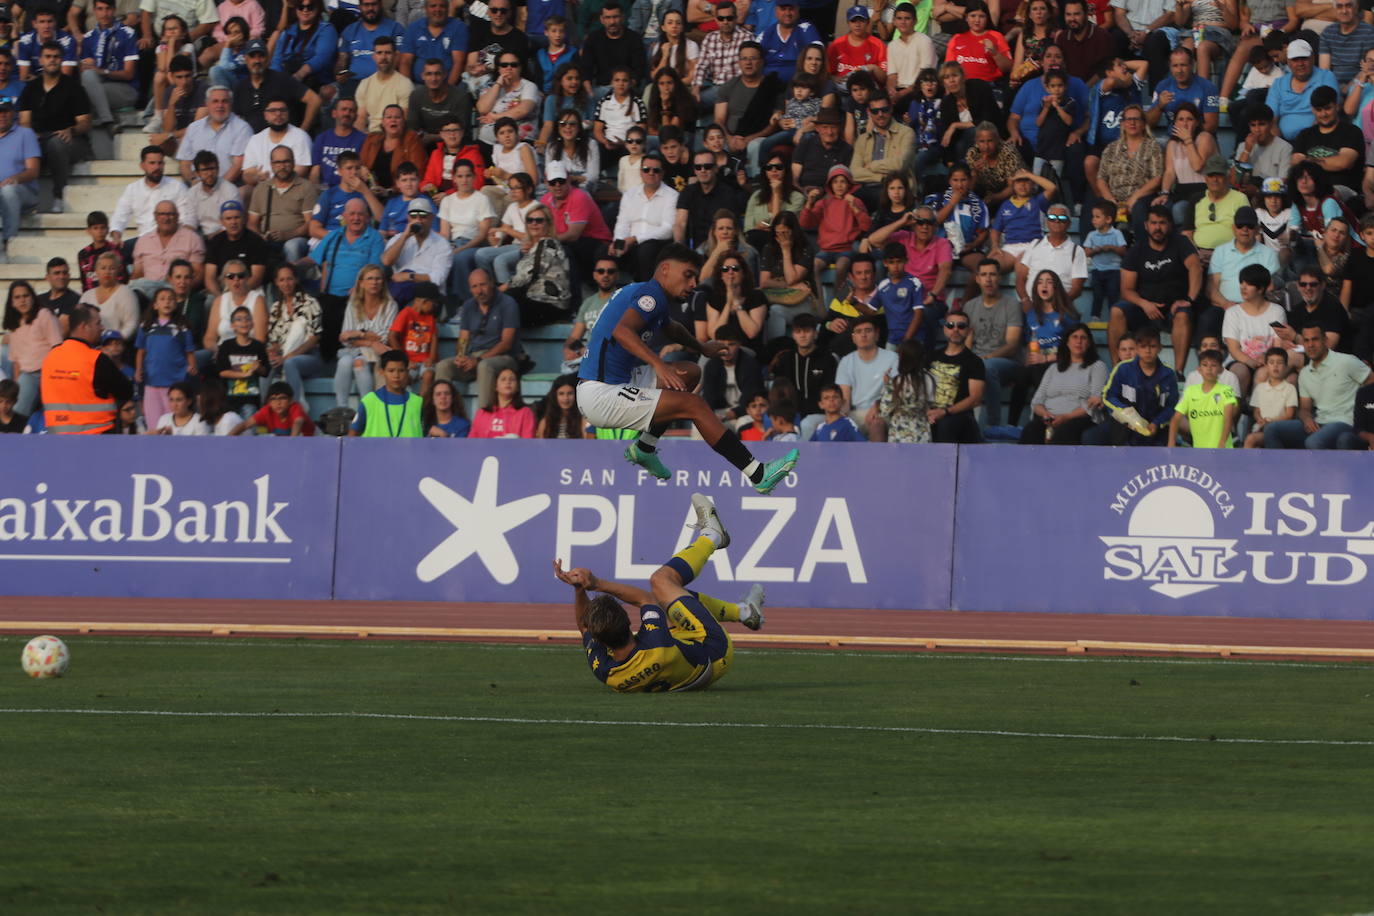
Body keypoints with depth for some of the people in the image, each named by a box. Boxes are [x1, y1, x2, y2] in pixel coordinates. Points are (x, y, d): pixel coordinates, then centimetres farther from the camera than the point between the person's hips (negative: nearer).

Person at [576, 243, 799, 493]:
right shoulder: (650, 293, -13)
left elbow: (671, 329, 44)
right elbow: (622, 331, -33)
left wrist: (702, 348, 59)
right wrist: (658, 363, -43)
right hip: (600, 395, -11)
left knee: (690, 373, 17)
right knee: (693, 405, -17)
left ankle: (644, 447, 18)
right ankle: (759, 475, -17)